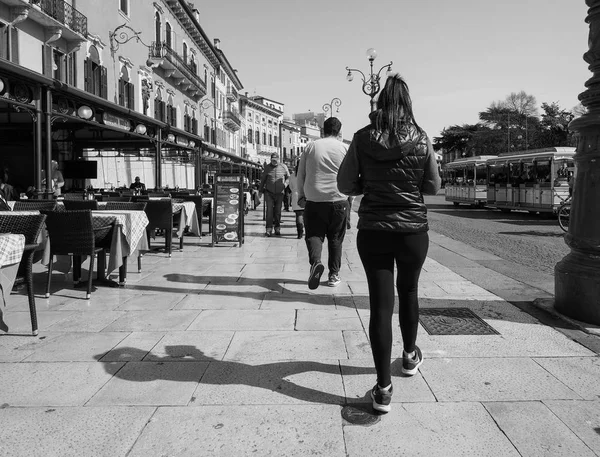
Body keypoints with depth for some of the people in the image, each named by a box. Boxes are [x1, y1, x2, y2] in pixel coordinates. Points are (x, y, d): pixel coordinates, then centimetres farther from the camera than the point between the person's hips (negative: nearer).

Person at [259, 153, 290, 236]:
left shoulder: (283, 167, 2)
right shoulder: (267, 167, 2)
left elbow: (288, 177, 13)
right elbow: (263, 179, 11)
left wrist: (285, 184, -5)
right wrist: (260, 189, 11)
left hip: (279, 193, 1)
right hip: (269, 192, -1)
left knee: (278, 211, 4)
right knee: (269, 210, -10)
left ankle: (277, 228, 17)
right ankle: (269, 229, -8)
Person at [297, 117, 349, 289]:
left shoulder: (310, 147, 6)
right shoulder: (345, 148, 3)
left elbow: (300, 174, 10)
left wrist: (301, 195, 20)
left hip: (314, 200, 0)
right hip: (338, 200, 0)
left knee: (313, 234, 7)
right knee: (335, 238, 12)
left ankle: (315, 261, -21)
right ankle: (334, 274, 16)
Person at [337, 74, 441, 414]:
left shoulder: (363, 139, -5)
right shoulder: (421, 140, -5)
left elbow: (345, 185, -2)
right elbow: (433, 187, 1)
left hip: (373, 230, 0)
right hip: (413, 230, 1)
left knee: (381, 304, 3)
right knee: (408, 291, 23)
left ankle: (384, 388, 4)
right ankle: (410, 355, 43)